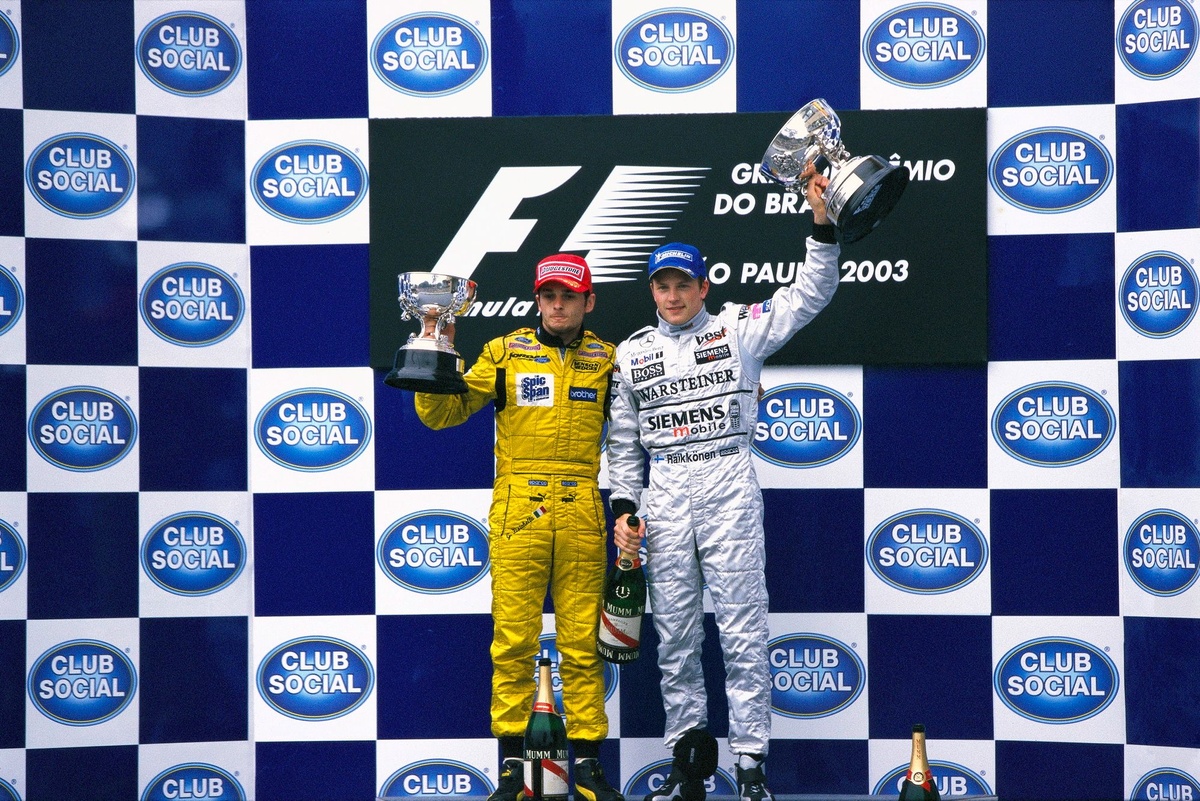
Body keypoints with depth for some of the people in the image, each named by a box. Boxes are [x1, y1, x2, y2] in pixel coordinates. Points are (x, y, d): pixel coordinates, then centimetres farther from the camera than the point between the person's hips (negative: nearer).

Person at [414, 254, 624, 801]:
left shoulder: (606, 359, 12)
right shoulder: (505, 352, 9)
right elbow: (441, 412, 6)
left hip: (581, 512, 1)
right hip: (517, 509, -1)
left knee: (582, 642, 2)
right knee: (513, 640, -2)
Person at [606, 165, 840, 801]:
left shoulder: (737, 330, 5)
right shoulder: (632, 353, 13)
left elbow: (809, 296, -3)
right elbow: (623, 440, 15)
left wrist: (822, 223, -14)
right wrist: (623, 508, 5)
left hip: (728, 485, -3)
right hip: (663, 494, 3)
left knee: (742, 627, -5)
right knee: (675, 632, 5)